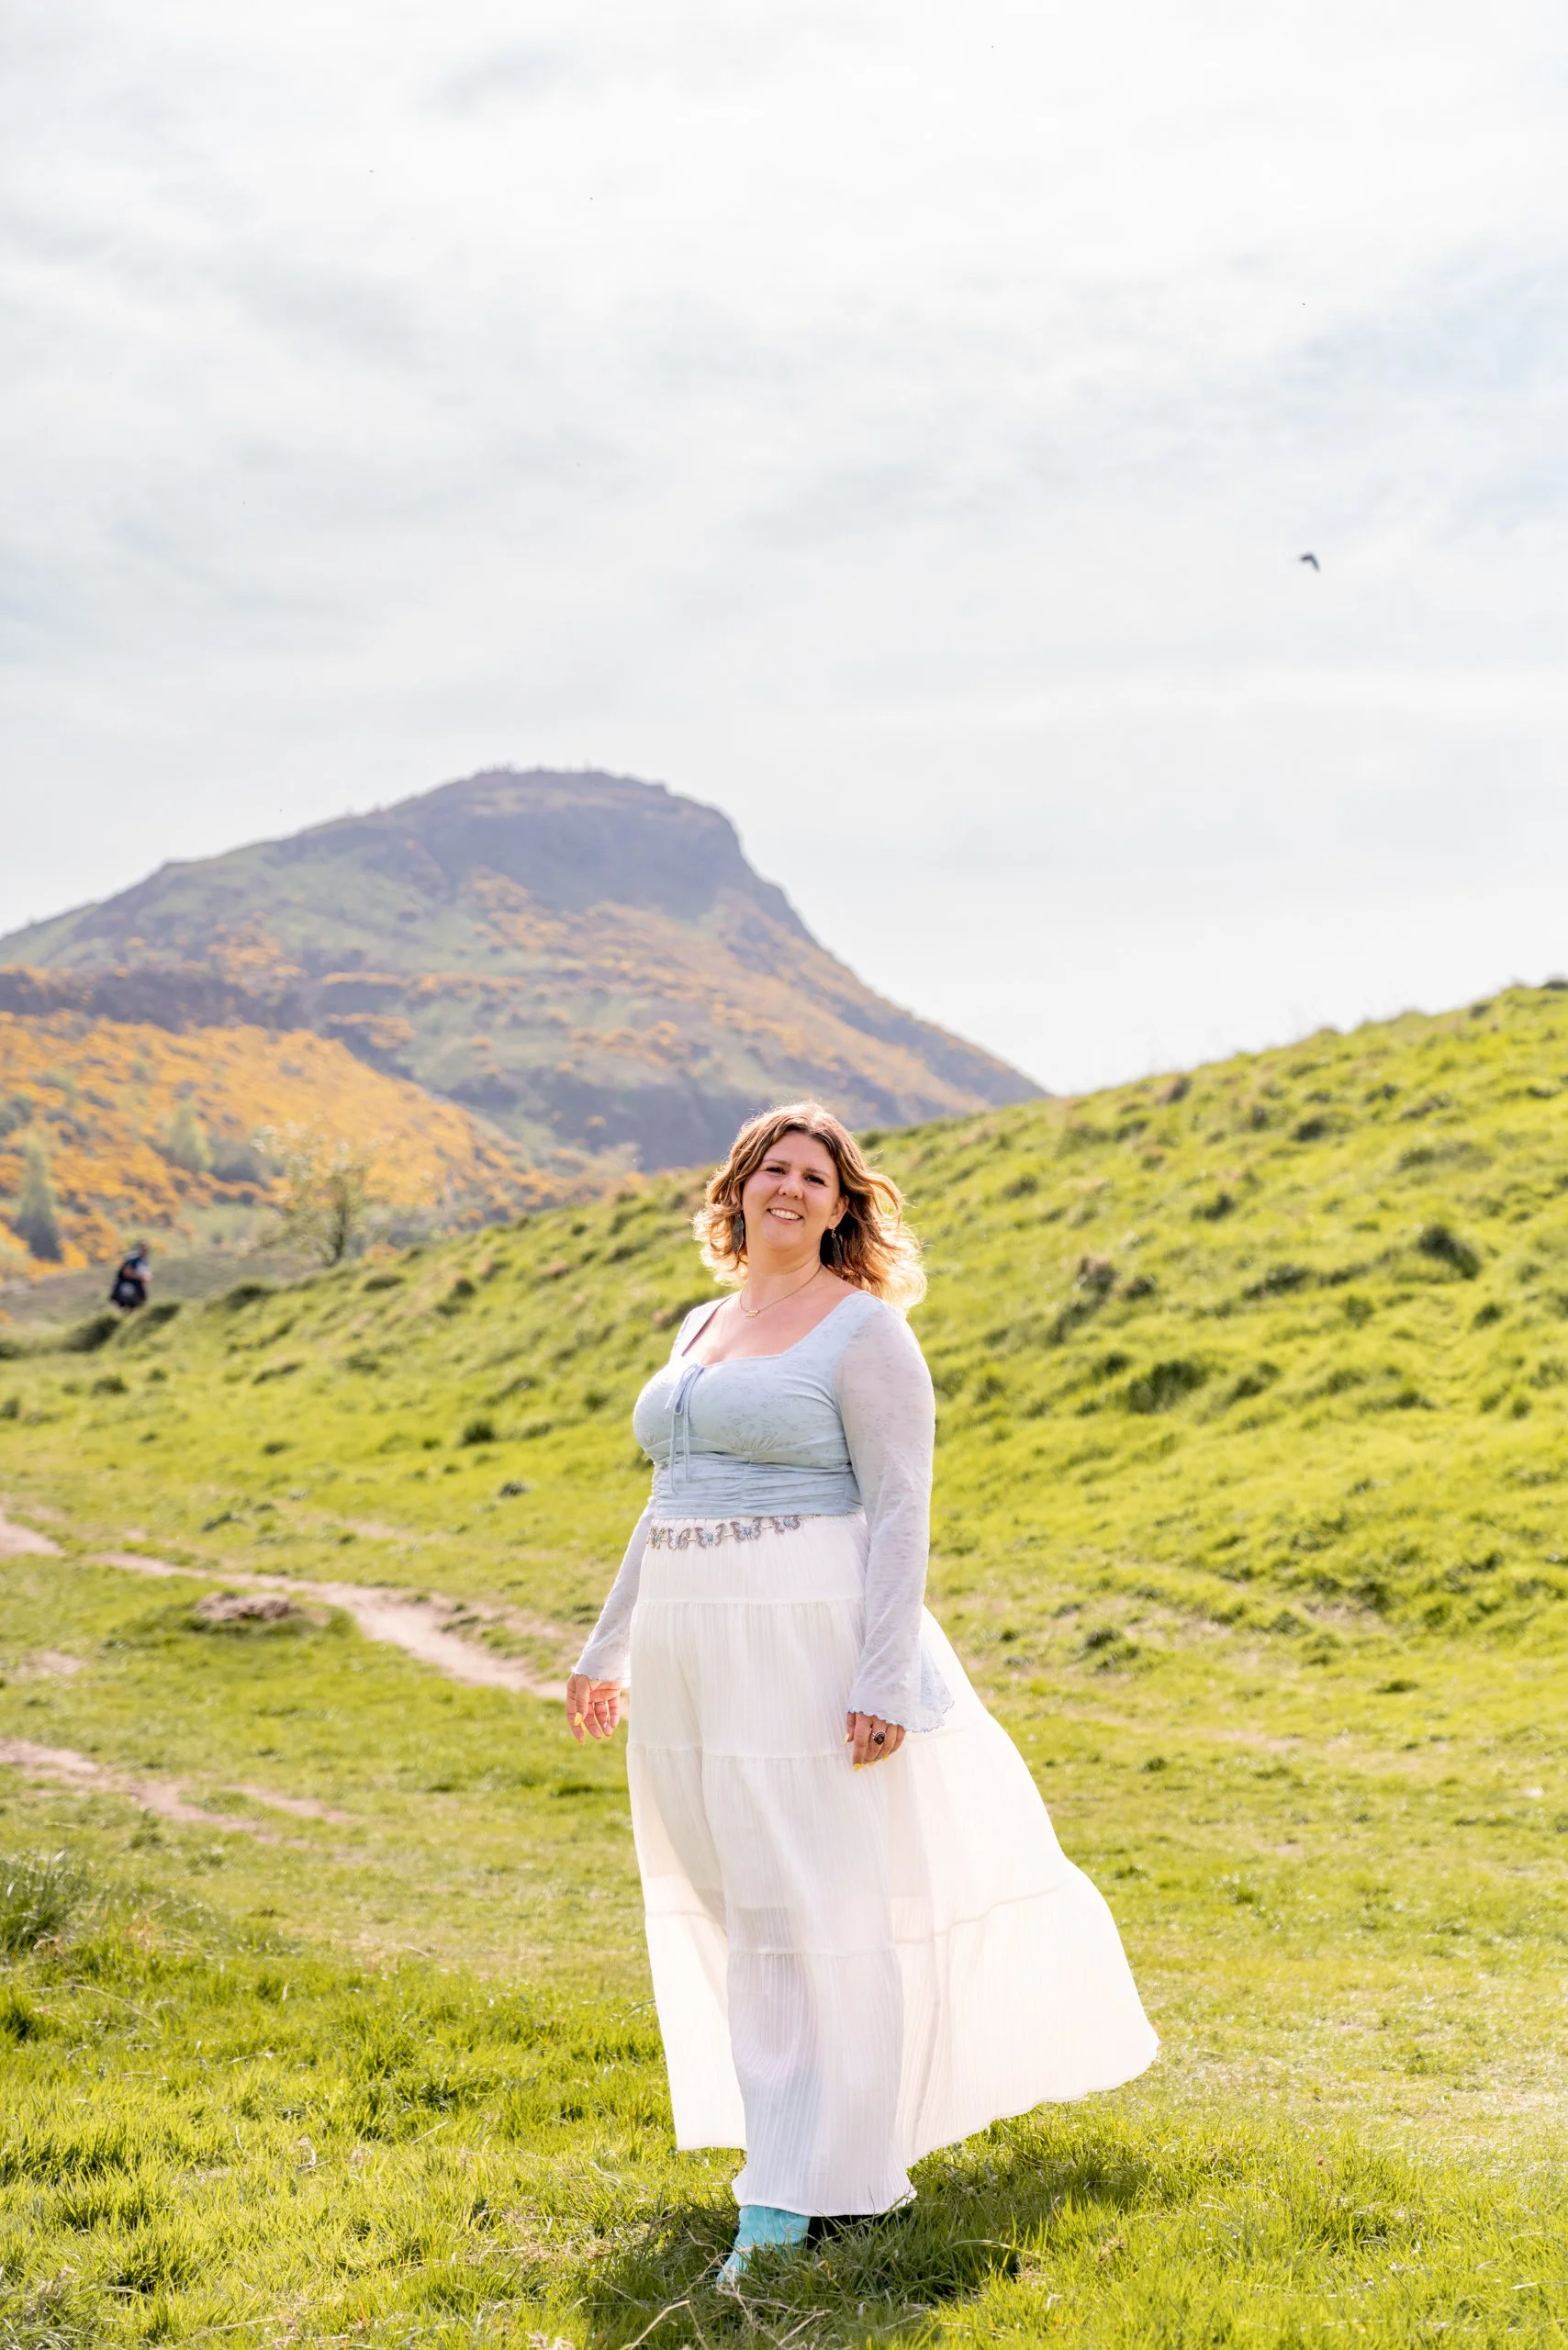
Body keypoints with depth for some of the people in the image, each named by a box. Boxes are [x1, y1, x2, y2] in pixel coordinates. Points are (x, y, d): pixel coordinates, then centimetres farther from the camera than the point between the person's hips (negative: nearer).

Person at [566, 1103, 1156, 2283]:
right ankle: (802, 2132, 30)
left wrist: (883, 1678, -20)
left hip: (812, 1649, -7)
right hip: (697, 1655, 8)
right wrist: (608, 1648, 21)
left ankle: (802, 2187, 6)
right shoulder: (702, 1329, 15)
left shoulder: (866, 1329, -7)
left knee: (819, 1907, -2)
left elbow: (901, 1510, -12)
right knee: (743, 1907, 13)